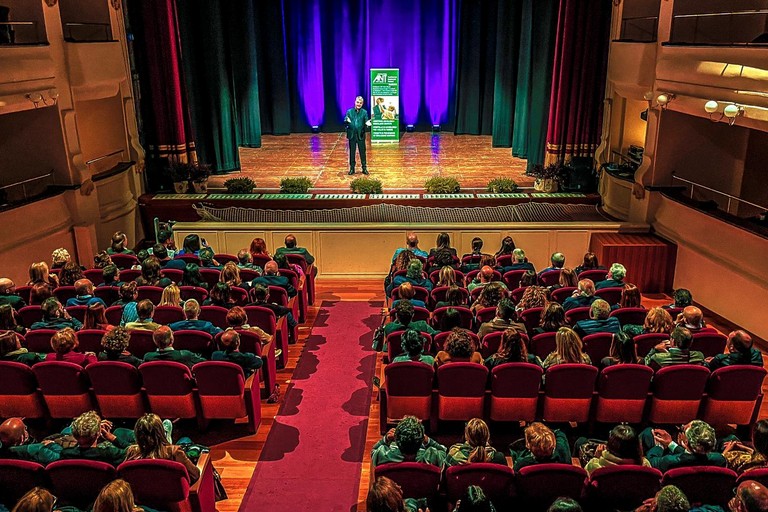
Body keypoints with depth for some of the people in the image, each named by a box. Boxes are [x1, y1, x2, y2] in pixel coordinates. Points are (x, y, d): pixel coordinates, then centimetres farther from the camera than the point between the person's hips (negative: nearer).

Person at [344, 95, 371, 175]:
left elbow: (366, 122, -2)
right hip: (352, 135, 1)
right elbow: (345, 123, 0)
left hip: (361, 135, -1)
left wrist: (367, 123, -26)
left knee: (362, 152, 4)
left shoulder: (364, 112, 3)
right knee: (352, 152, 7)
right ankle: (352, 168, 16)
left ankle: (364, 168, 14)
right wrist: (347, 121, -23)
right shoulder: (349, 111, 4)